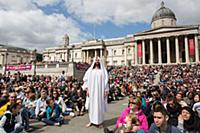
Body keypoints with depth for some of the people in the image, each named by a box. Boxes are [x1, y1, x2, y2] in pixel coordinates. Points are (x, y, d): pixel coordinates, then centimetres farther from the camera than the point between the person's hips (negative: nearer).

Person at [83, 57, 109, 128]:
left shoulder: (103, 70, 4)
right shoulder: (90, 70, 6)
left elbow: (105, 81, 1)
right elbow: (86, 80, 4)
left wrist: (106, 91, -4)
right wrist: (87, 89, -3)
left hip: (100, 91, -1)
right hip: (92, 90, 1)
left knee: (100, 106, 5)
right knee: (91, 105, 7)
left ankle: (100, 122, 17)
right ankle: (91, 121, 20)